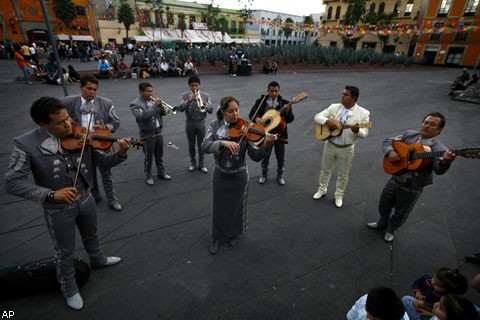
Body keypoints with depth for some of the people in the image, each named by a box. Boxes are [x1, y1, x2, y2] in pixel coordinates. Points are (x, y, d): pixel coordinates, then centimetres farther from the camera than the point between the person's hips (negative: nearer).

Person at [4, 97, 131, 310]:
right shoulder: (26, 144, -21)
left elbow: (102, 162, -8)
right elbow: (12, 182, -22)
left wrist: (120, 154, -28)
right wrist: (51, 194, -35)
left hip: (86, 200, 3)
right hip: (58, 209, -3)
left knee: (91, 236, 29)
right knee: (65, 253, 17)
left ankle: (97, 260, 58)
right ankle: (69, 288, 43)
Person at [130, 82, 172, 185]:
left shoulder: (153, 100, 8)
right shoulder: (135, 104, -9)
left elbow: (163, 113, 8)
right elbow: (142, 116, -26)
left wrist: (161, 107, -14)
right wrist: (154, 106, -26)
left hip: (158, 132, 6)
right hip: (147, 134, -5)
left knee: (159, 155, 16)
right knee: (148, 157, 5)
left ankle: (161, 173, 30)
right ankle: (148, 176, 20)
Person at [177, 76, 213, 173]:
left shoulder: (205, 96, -1)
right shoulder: (185, 95, -2)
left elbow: (211, 110, -8)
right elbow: (180, 108, -16)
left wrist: (204, 103, -27)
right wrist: (189, 100, -28)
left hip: (201, 124, 0)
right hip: (190, 124, 0)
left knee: (201, 145, 7)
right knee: (191, 145, 12)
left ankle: (202, 164, 21)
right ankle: (192, 163, 28)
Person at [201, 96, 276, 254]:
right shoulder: (215, 125, -8)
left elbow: (255, 156, -21)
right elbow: (205, 146, -23)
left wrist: (266, 145, -40)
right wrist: (223, 142, -40)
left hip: (239, 176, -1)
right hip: (220, 175, 1)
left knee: (236, 207, 17)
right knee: (219, 207, 15)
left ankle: (233, 234, 44)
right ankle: (216, 236, 40)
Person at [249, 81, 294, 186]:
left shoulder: (284, 103, -2)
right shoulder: (260, 101, -1)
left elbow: (290, 119, -10)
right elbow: (251, 113, -6)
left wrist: (287, 112, -30)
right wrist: (257, 119, -27)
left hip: (280, 133, 0)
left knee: (281, 158, 12)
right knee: (264, 156, 15)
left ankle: (280, 175, 35)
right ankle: (264, 174, 37)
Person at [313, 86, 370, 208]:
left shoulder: (363, 113, -11)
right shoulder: (334, 107, -4)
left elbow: (364, 134, -11)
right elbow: (317, 116, -5)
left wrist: (357, 130, -35)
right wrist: (327, 121, -25)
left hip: (346, 149, -2)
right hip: (330, 145, 2)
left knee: (343, 175, 12)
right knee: (325, 169, 18)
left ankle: (339, 196, 34)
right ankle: (322, 190, 40)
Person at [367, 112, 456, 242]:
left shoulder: (439, 149, -14)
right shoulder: (408, 134, 0)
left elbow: (438, 169, -30)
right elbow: (387, 141, 3)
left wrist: (445, 162, -53)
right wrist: (390, 152, -19)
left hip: (411, 188, -4)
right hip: (394, 181, 4)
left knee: (400, 213, 17)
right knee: (383, 206, 22)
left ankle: (391, 229, 45)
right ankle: (382, 223, 50)